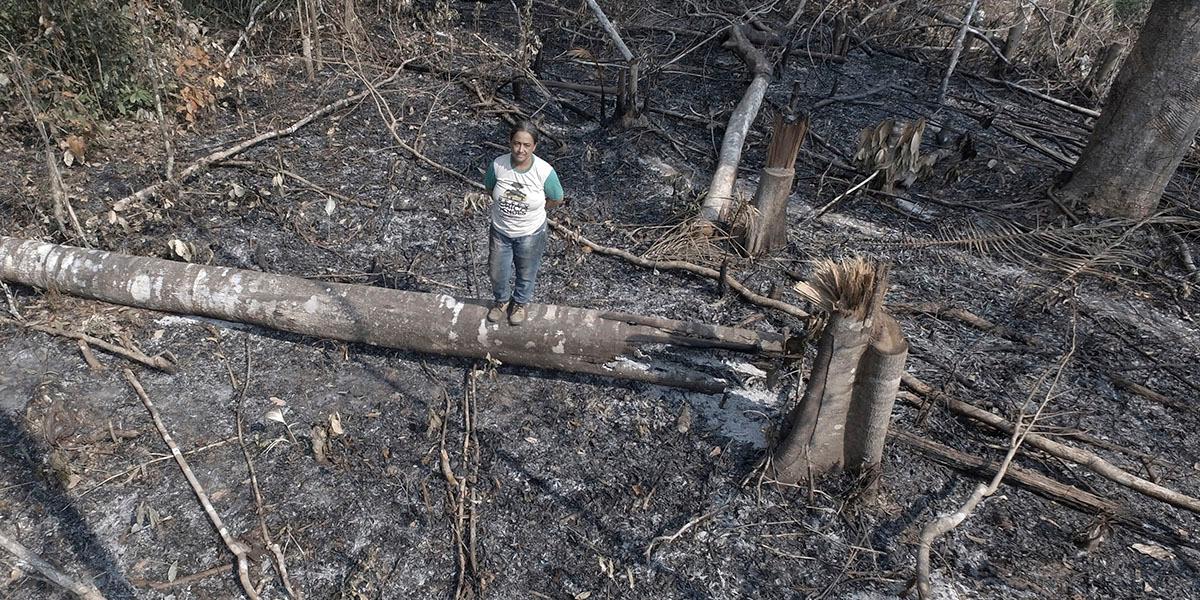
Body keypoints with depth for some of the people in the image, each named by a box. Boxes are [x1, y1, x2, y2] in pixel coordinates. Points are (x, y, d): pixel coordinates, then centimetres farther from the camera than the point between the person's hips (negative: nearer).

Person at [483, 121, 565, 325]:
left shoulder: (545, 171, -26)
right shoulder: (498, 165, -19)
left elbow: (557, 199, -8)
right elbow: (489, 188, 3)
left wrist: (532, 209, -2)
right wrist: (505, 206, -2)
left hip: (530, 234, -2)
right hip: (500, 231, 2)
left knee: (526, 274, 22)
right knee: (497, 273, 21)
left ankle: (520, 303, 52)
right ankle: (501, 300, 52)